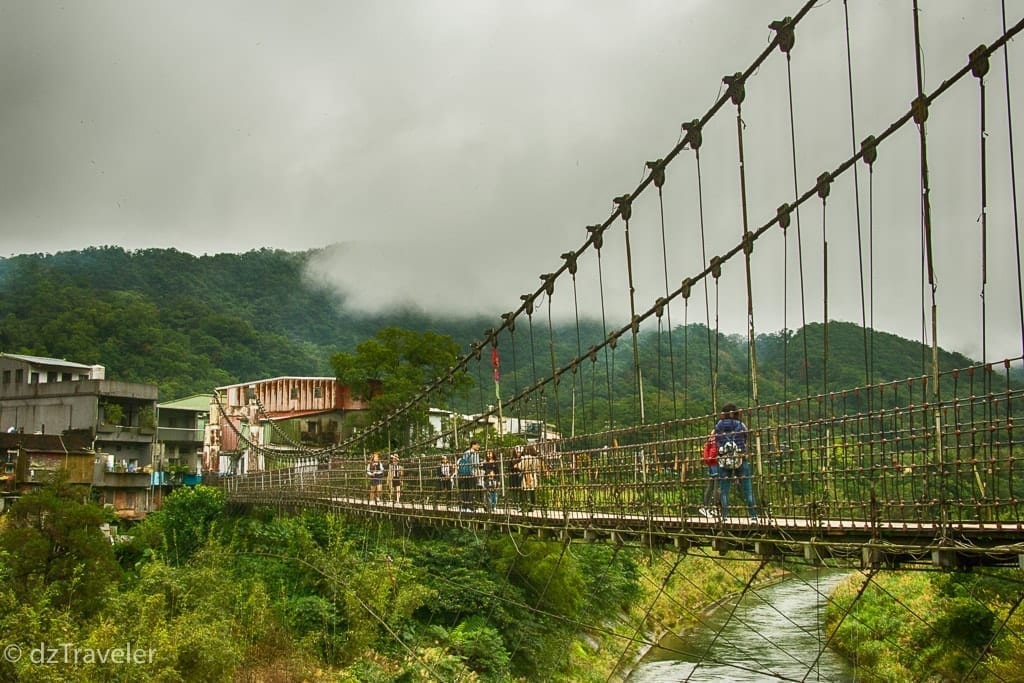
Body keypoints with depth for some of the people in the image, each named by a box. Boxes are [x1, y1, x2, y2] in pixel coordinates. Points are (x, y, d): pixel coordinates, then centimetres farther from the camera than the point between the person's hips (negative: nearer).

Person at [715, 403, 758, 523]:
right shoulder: (741, 425, 1)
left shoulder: (719, 426, 2)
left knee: (724, 490, 6)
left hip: (724, 461, 1)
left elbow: (716, 442, 5)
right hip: (741, 460, -1)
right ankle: (753, 516, -1)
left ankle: (724, 516, 1)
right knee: (747, 489, 3)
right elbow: (745, 442, 8)